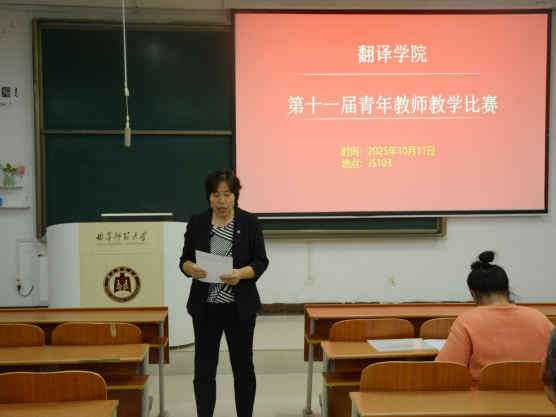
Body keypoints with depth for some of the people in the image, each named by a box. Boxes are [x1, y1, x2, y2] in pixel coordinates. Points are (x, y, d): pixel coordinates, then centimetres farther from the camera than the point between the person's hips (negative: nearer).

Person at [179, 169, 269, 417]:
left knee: (243, 366, 7)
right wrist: (190, 268, -19)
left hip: (240, 307, -1)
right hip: (205, 307, 1)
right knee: (204, 367, 5)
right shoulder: (196, 223, 2)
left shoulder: (250, 222, -3)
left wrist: (241, 273, -23)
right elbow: (184, 259, 3)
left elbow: (261, 262, -4)